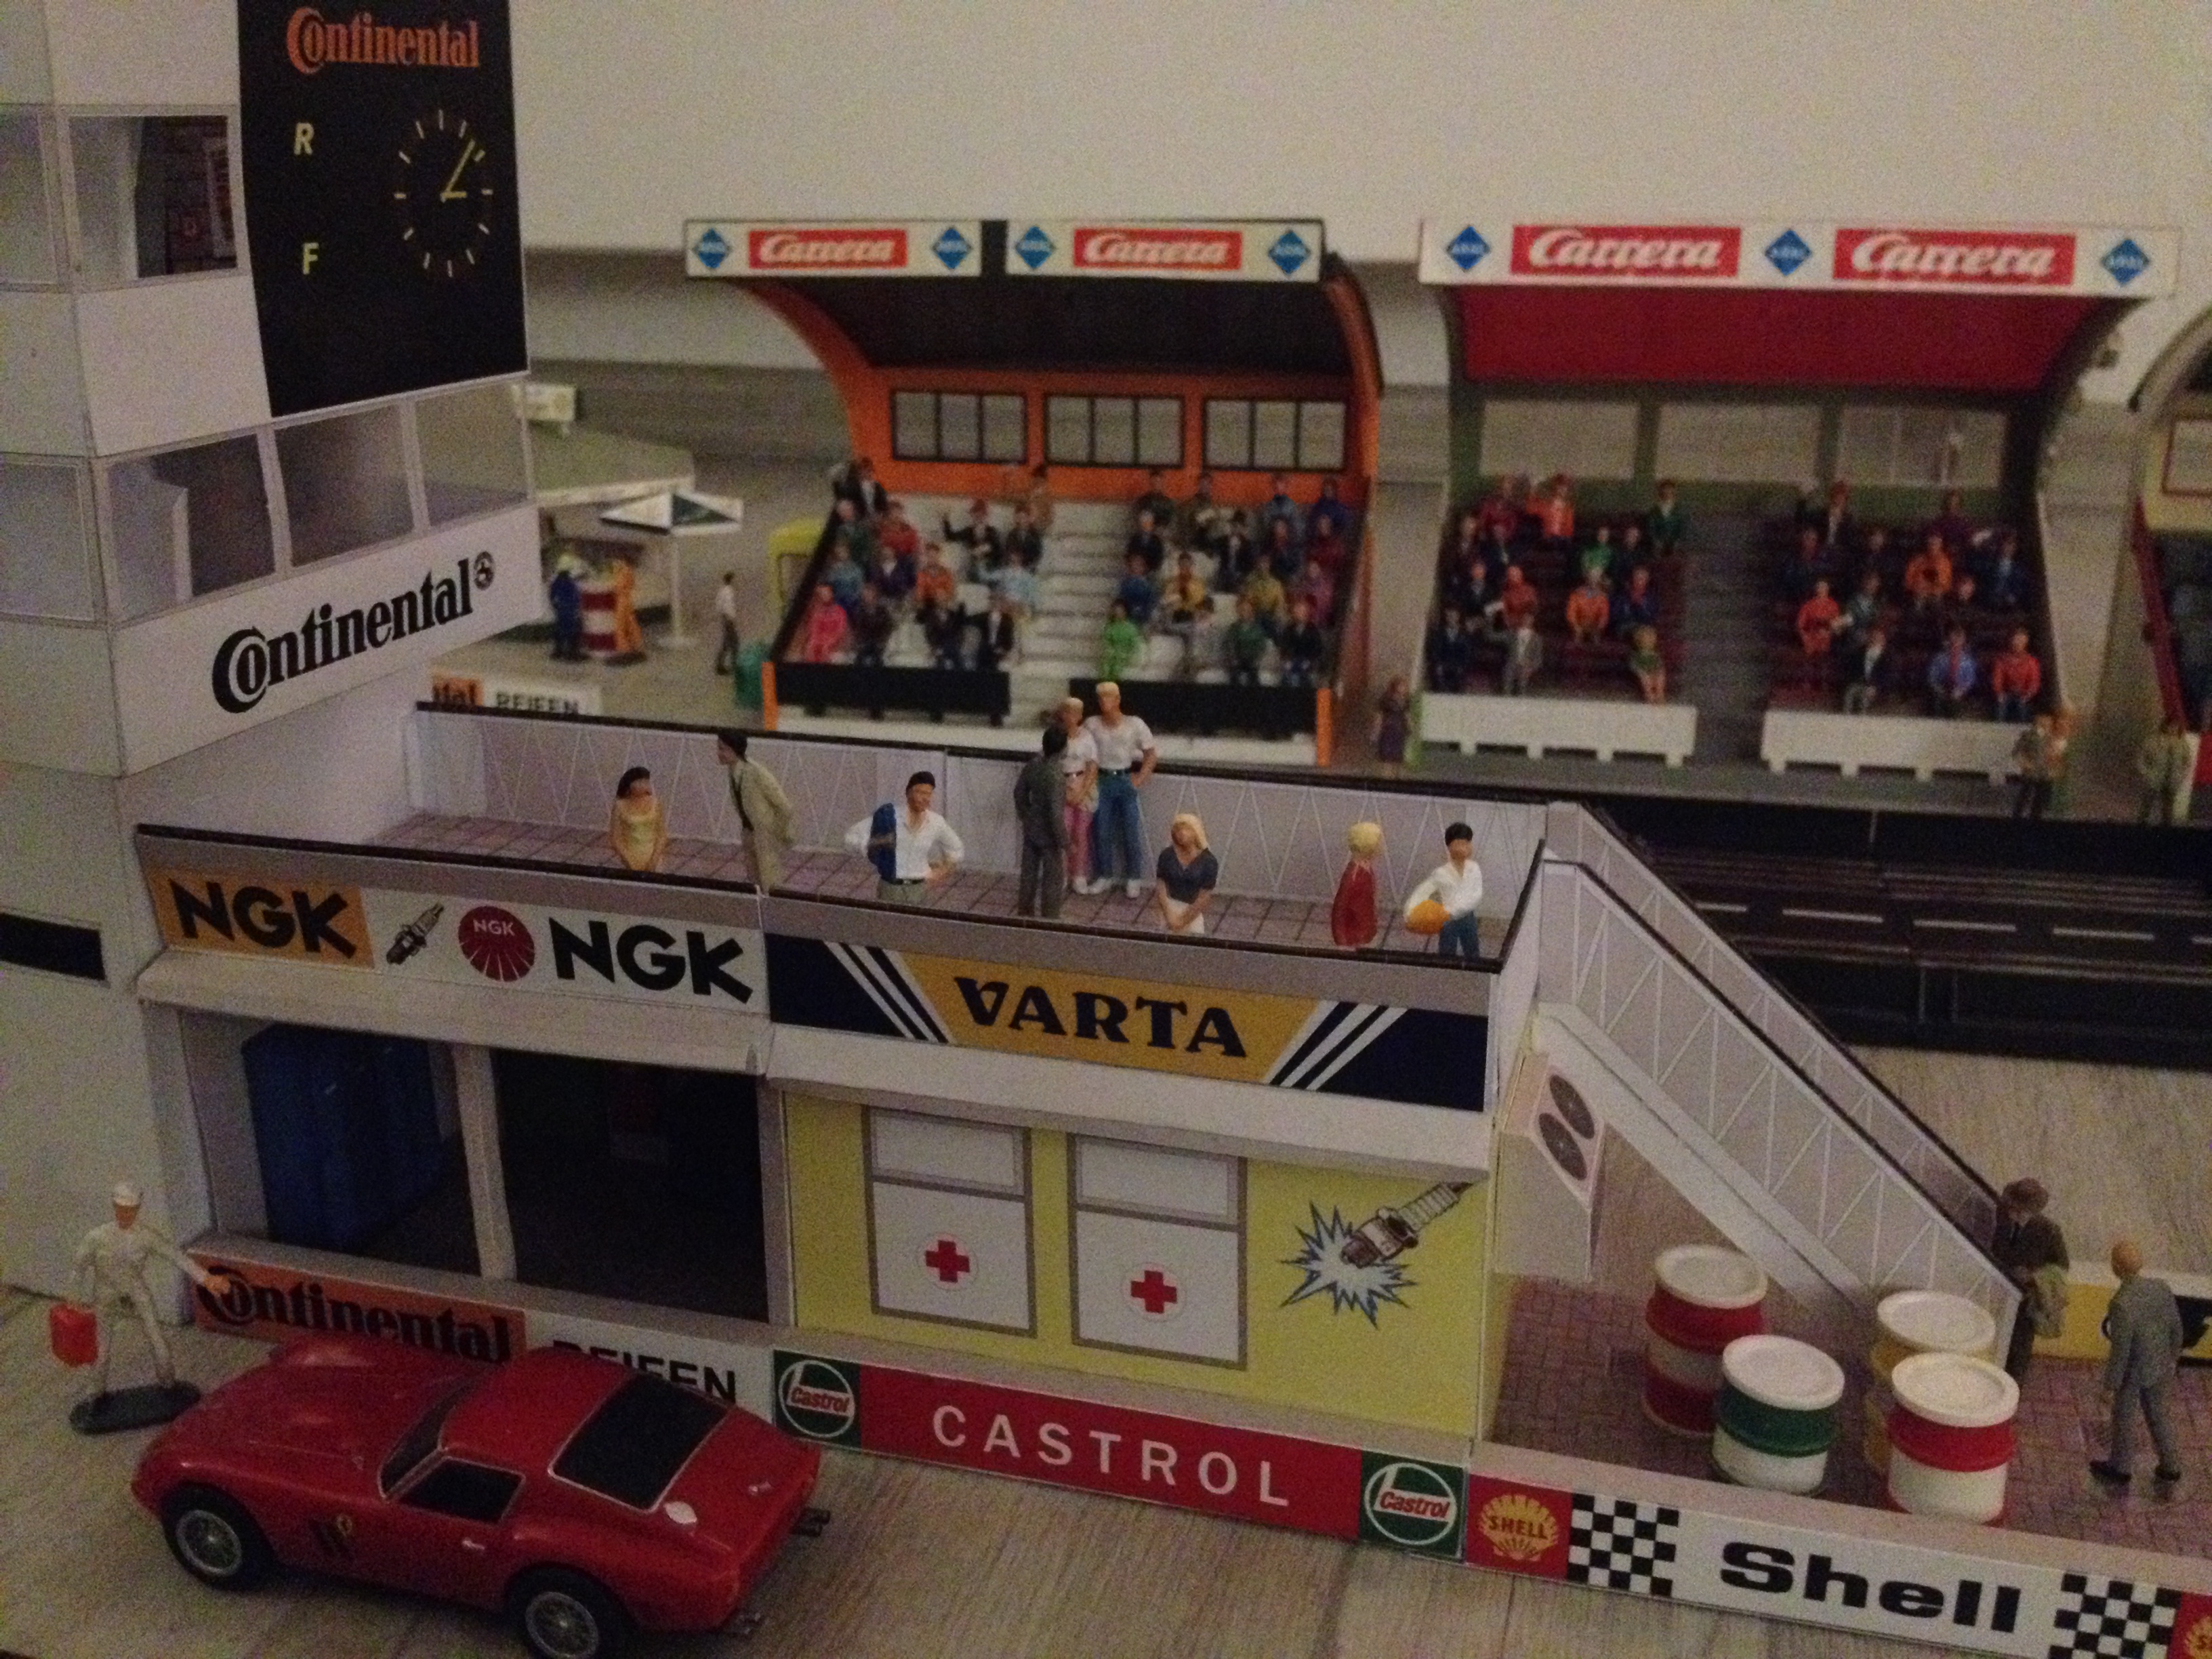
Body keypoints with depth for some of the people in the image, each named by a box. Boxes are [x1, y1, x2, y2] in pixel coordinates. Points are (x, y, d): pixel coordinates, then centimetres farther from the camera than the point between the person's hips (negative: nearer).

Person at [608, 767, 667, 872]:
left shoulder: (655, 803, -6)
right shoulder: (621, 806, -11)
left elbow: (662, 833, -2)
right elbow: (615, 836, -6)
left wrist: (655, 859, -9)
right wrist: (627, 860, -11)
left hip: (652, 854, 1)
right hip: (631, 855, -1)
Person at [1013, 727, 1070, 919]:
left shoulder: (1032, 766, -5)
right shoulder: (1054, 776, -28)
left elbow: (1019, 793, 9)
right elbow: (1055, 813, -28)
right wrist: (1063, 841, -18)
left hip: (1031, 831, 7)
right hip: (1048, 835, -7)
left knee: (1028, 875, 19)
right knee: (1052, 880, 8)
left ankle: (1024, 914, 31)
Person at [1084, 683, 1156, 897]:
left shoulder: (1135, 724, -6)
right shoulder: (1091, 724, -2)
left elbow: (1152, 754, 0)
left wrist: (1141, 778, -6)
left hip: (1126, 781, -2)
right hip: (1102, 781, 2)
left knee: (1131, 831, 1)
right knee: (1101, 831, 6)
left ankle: (1134, 879, 11)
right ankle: (1104, 876, 18)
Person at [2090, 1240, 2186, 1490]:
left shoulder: (2122, 1304, -37)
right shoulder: (2162, 1288, -18)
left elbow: (2120, 1351, -27)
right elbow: (2176, 1329, -3)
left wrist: (2110, 1385, -12)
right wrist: (2172, 1359, 16)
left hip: (2131, 1374, -5)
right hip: (2160, 1368, 5)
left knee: (2123, 1418, 20)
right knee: (2158, 1414, 27)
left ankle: (2120, 1469, 42)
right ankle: (2169, 1470, 43)